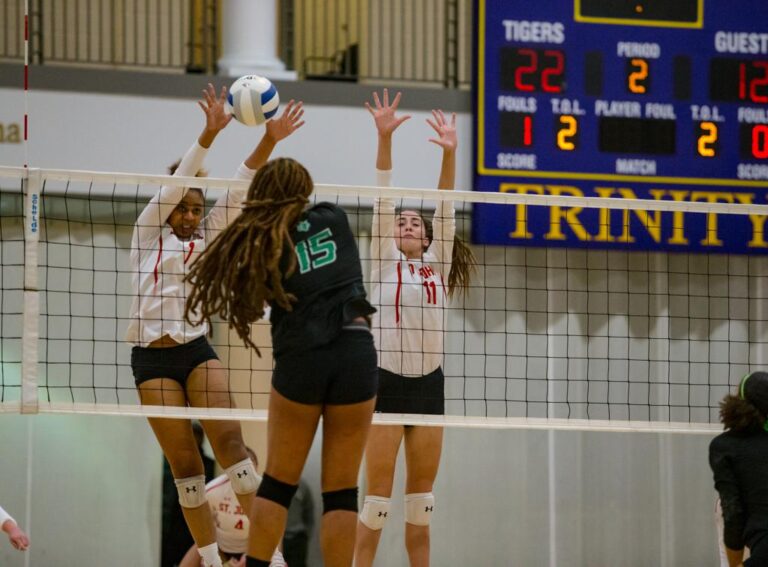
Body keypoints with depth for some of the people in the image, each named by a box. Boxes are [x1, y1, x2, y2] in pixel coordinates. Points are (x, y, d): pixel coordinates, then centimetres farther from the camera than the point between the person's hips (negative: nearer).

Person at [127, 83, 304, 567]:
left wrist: (269, 141, -12)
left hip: (197, 349, 2)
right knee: (185, 463, -3)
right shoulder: (148, 233, 4)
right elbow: (176, 182, -9)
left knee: (228, 439, -17)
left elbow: (239, 191, 1)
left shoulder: (208, 239, 11)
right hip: (152, 357, -2)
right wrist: (210, 133, -22)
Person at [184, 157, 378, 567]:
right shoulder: (333, 220, 11)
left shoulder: (260, 241, 8)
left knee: (278, 482, 10)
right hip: (356, 352, 1)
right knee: (341, 490, 3)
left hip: (300, 358, -1)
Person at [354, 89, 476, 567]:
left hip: (429, 383, 3)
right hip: (386, 380, -3)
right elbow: (383, 200, -3)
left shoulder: (437, 264, 12)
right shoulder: (384, 261, 5)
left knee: (422, 490, 6)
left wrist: (450, 152, -9)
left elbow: (445, 208, 3)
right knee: (379, 491, -5)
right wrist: (385, 139, -13)